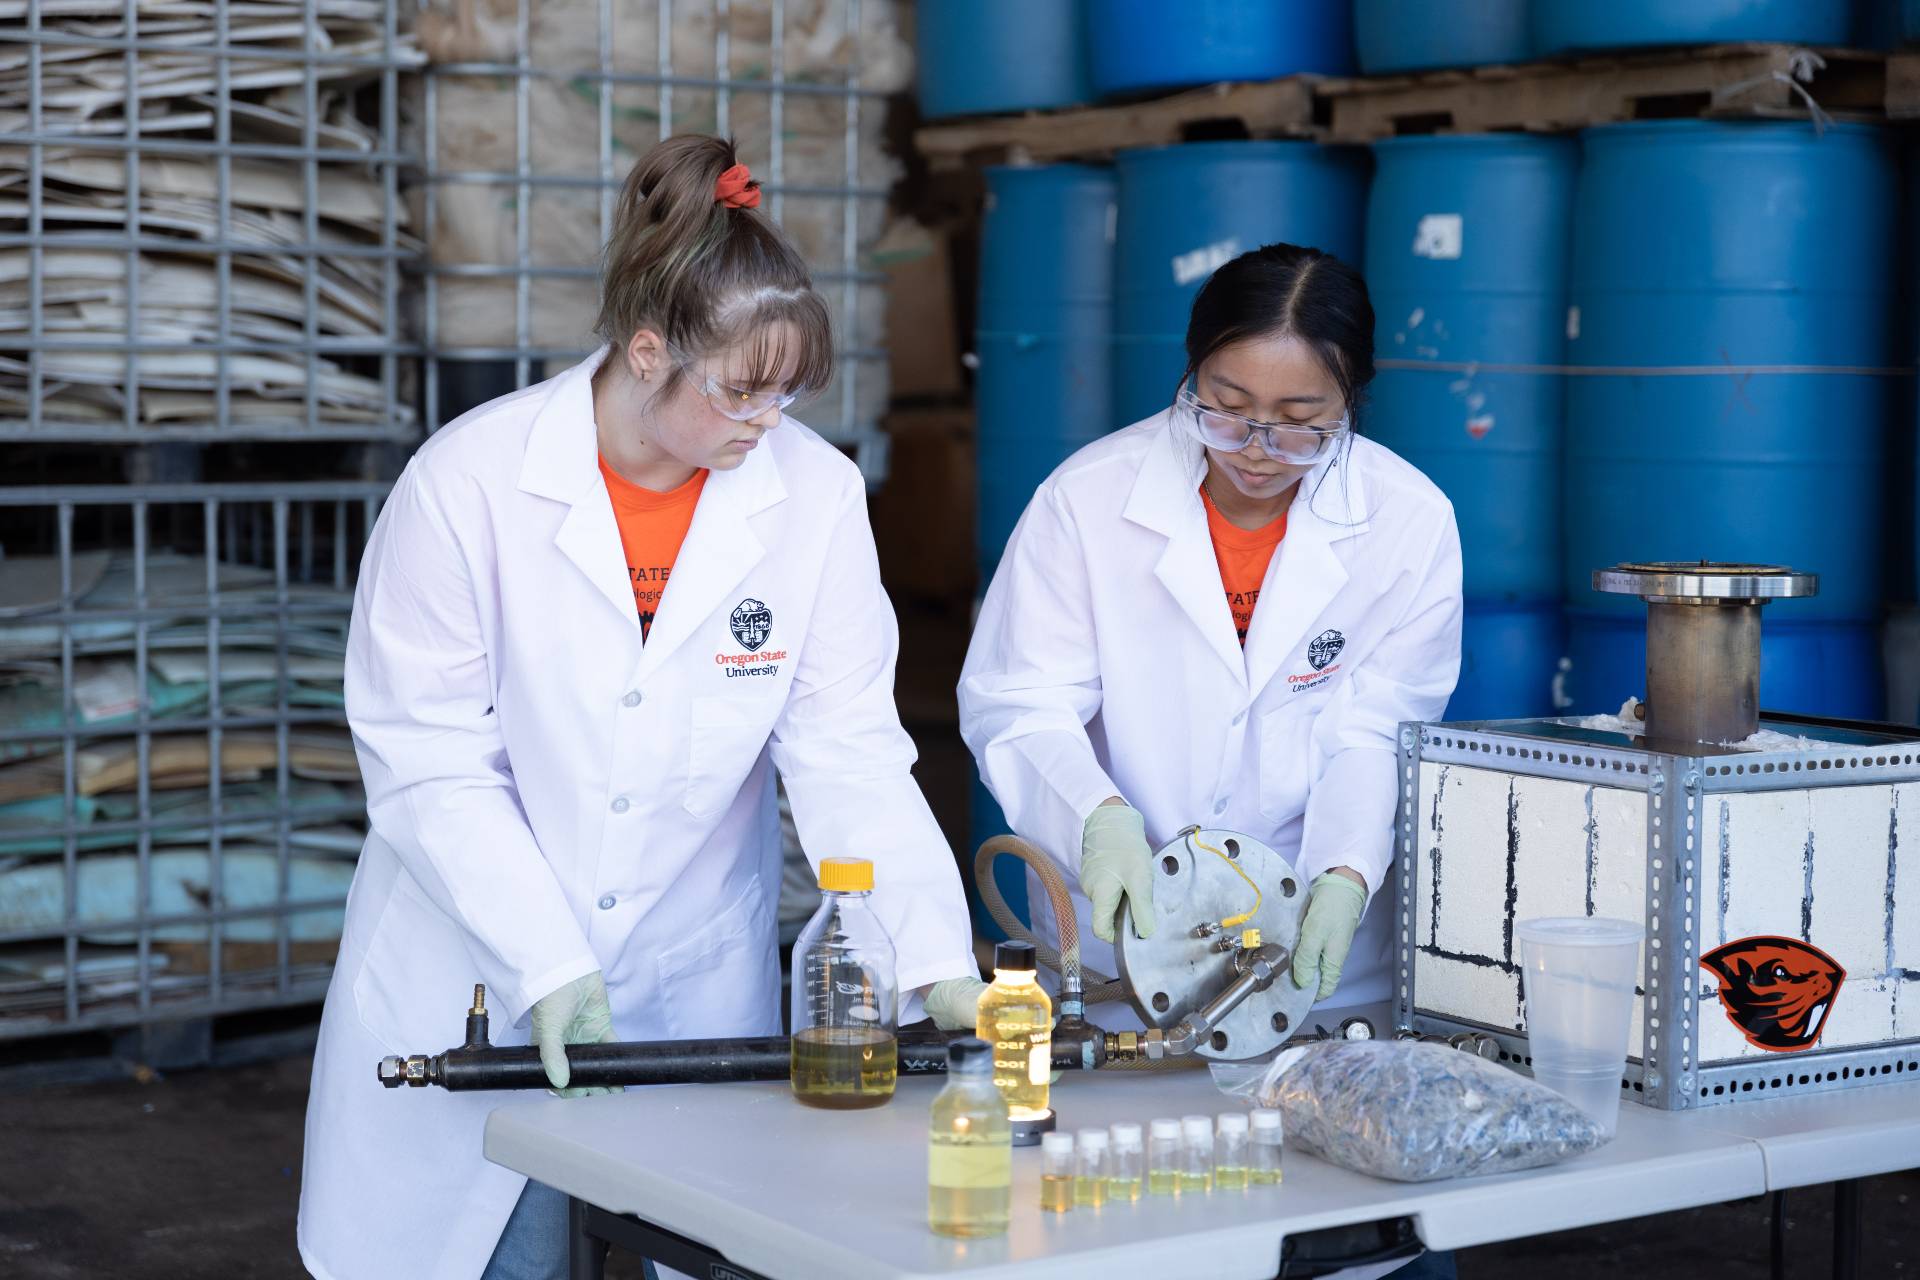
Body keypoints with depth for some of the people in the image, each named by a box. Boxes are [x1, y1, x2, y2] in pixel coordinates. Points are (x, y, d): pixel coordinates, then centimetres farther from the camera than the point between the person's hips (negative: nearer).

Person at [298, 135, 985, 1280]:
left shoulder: (816, 496, -6)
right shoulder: (470, 480, -13)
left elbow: (850, 753, -6)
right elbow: (431, 767, -13)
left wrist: (936, 960, -16)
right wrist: (548, 968, -19)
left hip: (693, 985, 2)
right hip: (475, 985, -2)